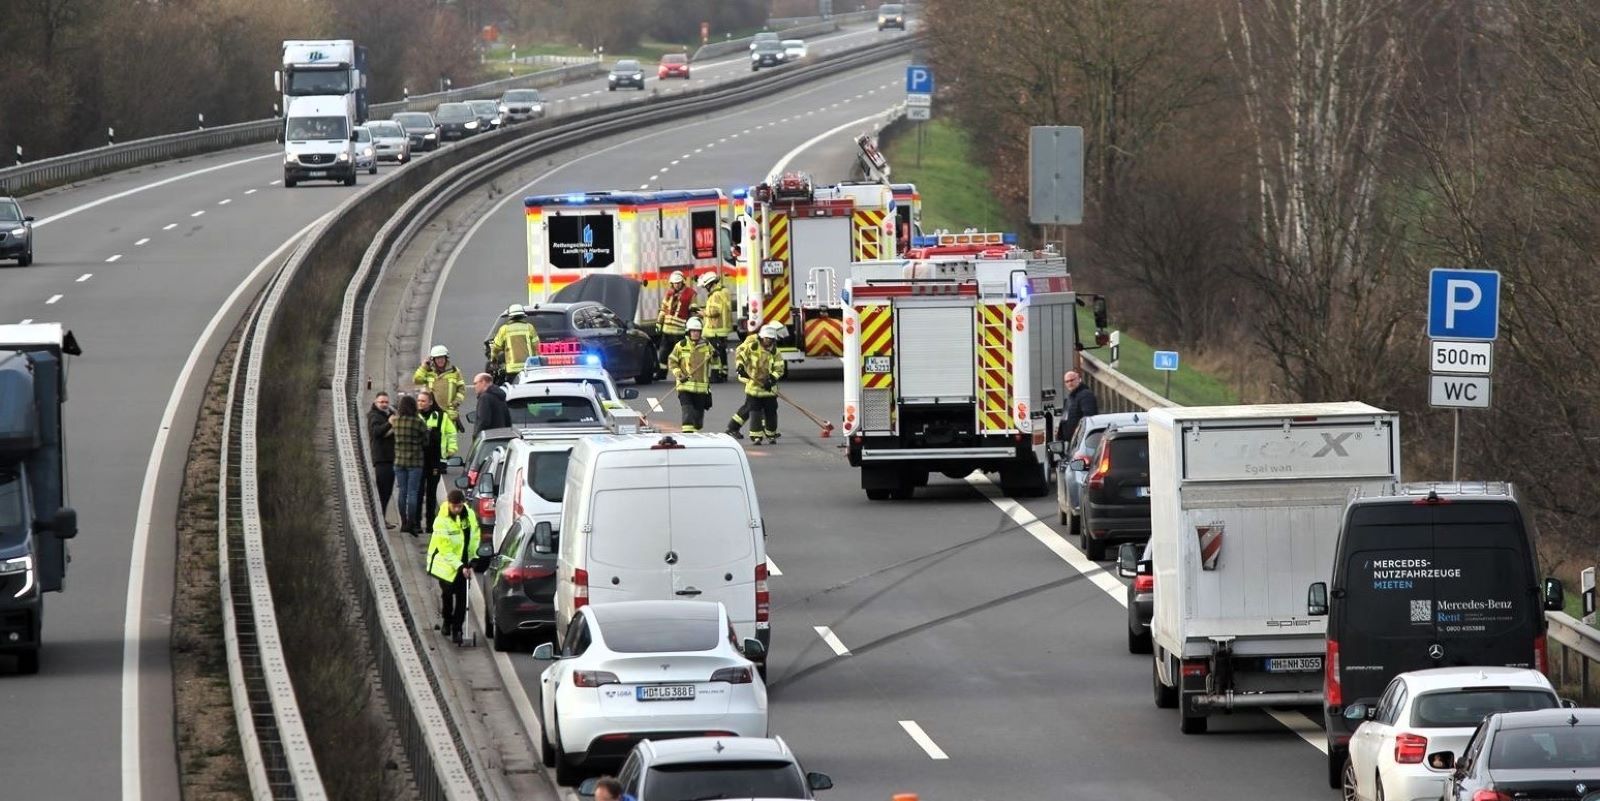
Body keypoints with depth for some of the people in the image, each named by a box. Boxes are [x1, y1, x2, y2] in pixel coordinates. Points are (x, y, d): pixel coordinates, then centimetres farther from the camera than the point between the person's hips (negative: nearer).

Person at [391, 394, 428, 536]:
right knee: (413, 492, -2)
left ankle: (404, 522, 15)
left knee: (402, 492, 11)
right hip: (415, 462, -4)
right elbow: (426, 441, -6)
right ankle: (411, 523, -8)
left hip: (399, 460, 4)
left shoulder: (395, 421, -1)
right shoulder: (418, 422, -12)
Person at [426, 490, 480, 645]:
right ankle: (447, 621, 34)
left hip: (463, 563, 4)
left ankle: (456, 629, 8)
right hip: (446, 564, -4)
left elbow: (474, 537, 8)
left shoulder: (469, 515, -6)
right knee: (447, 593, 8)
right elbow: (446, 551, -23)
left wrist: (471, 560, 2)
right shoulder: (441, 522, -22)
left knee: (462, 597, 0)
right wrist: (460, 567, -27)